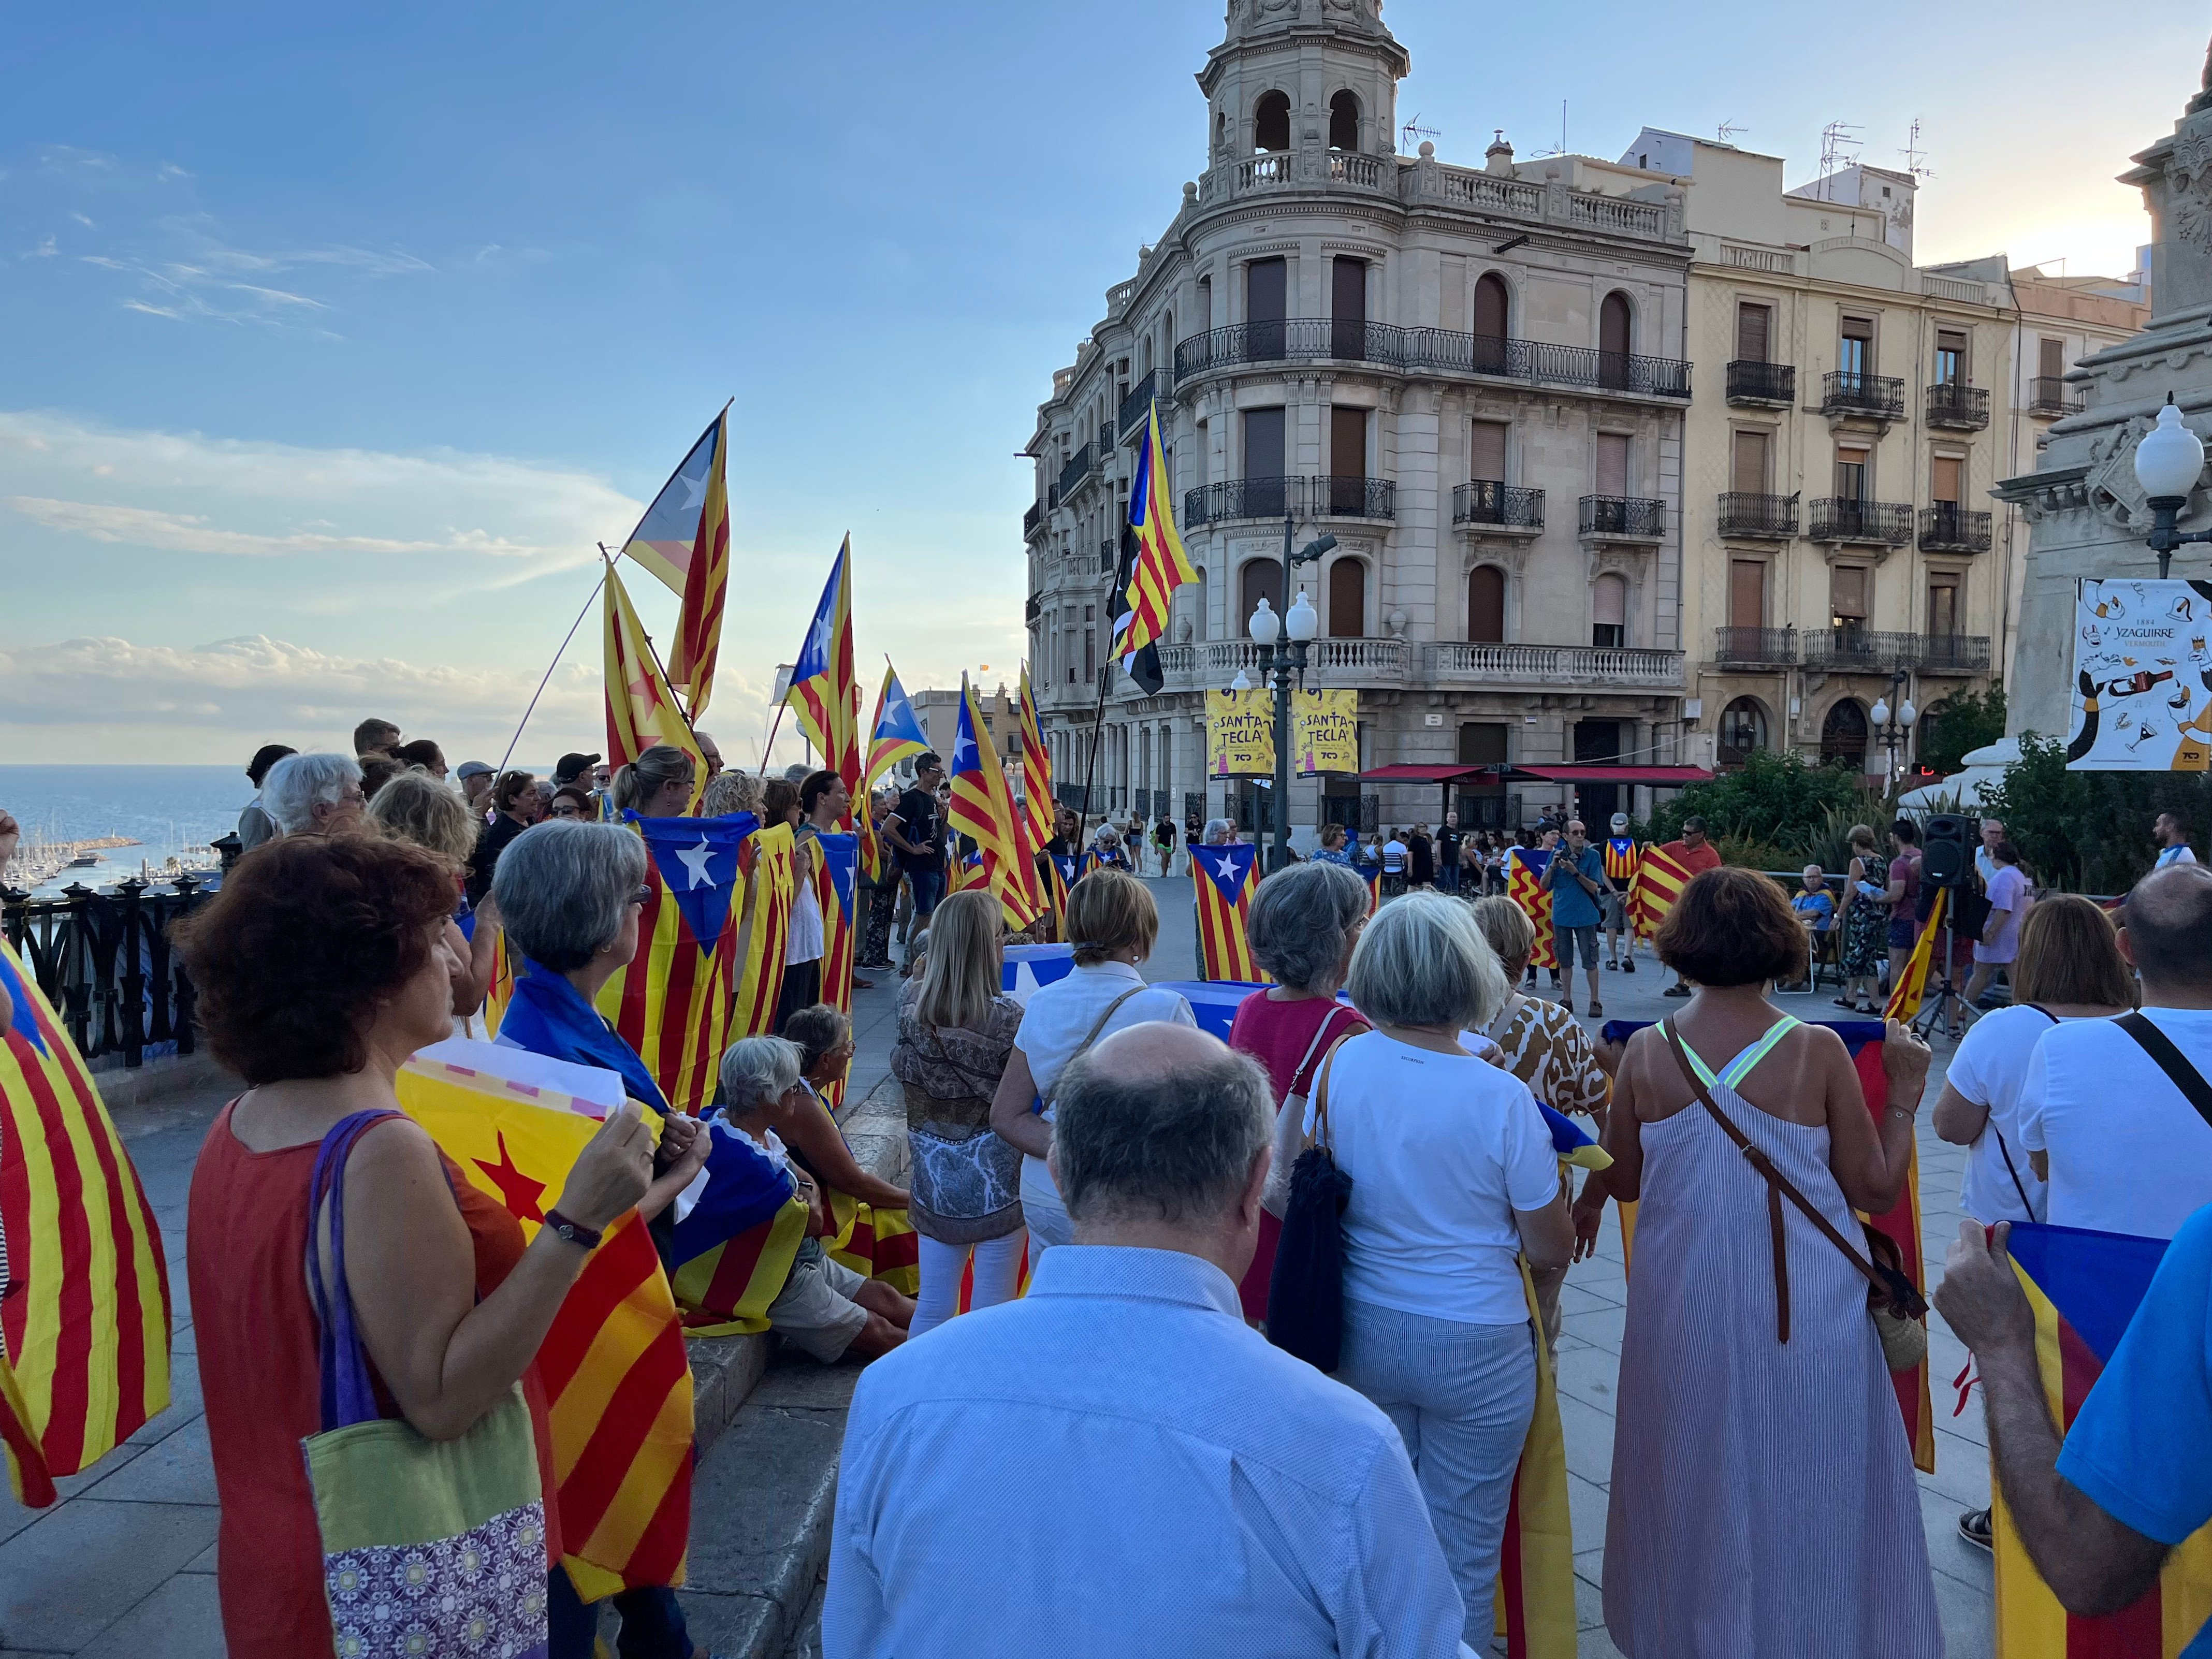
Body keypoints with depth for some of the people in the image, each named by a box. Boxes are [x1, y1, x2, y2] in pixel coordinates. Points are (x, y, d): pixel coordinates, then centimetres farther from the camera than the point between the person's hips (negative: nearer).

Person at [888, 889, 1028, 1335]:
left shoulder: (910, 1005, -8)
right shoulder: (1007, 1017, -20)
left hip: (935, 1178, 4)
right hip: (997, 1179, -4)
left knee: (933, 1307, 17)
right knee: (992, 1311, 10)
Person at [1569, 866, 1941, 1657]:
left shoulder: (1648, 1052, -10)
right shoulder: (1818, 1051, -13)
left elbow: (1622, 1181, 1)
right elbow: (1876, 1190, -5)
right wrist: (1904, 1096, 5)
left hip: (1685, 1309, 1)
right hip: (1809, 1315, -1)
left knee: (1698, 1473, 21)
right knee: (1810, 1488, 18)